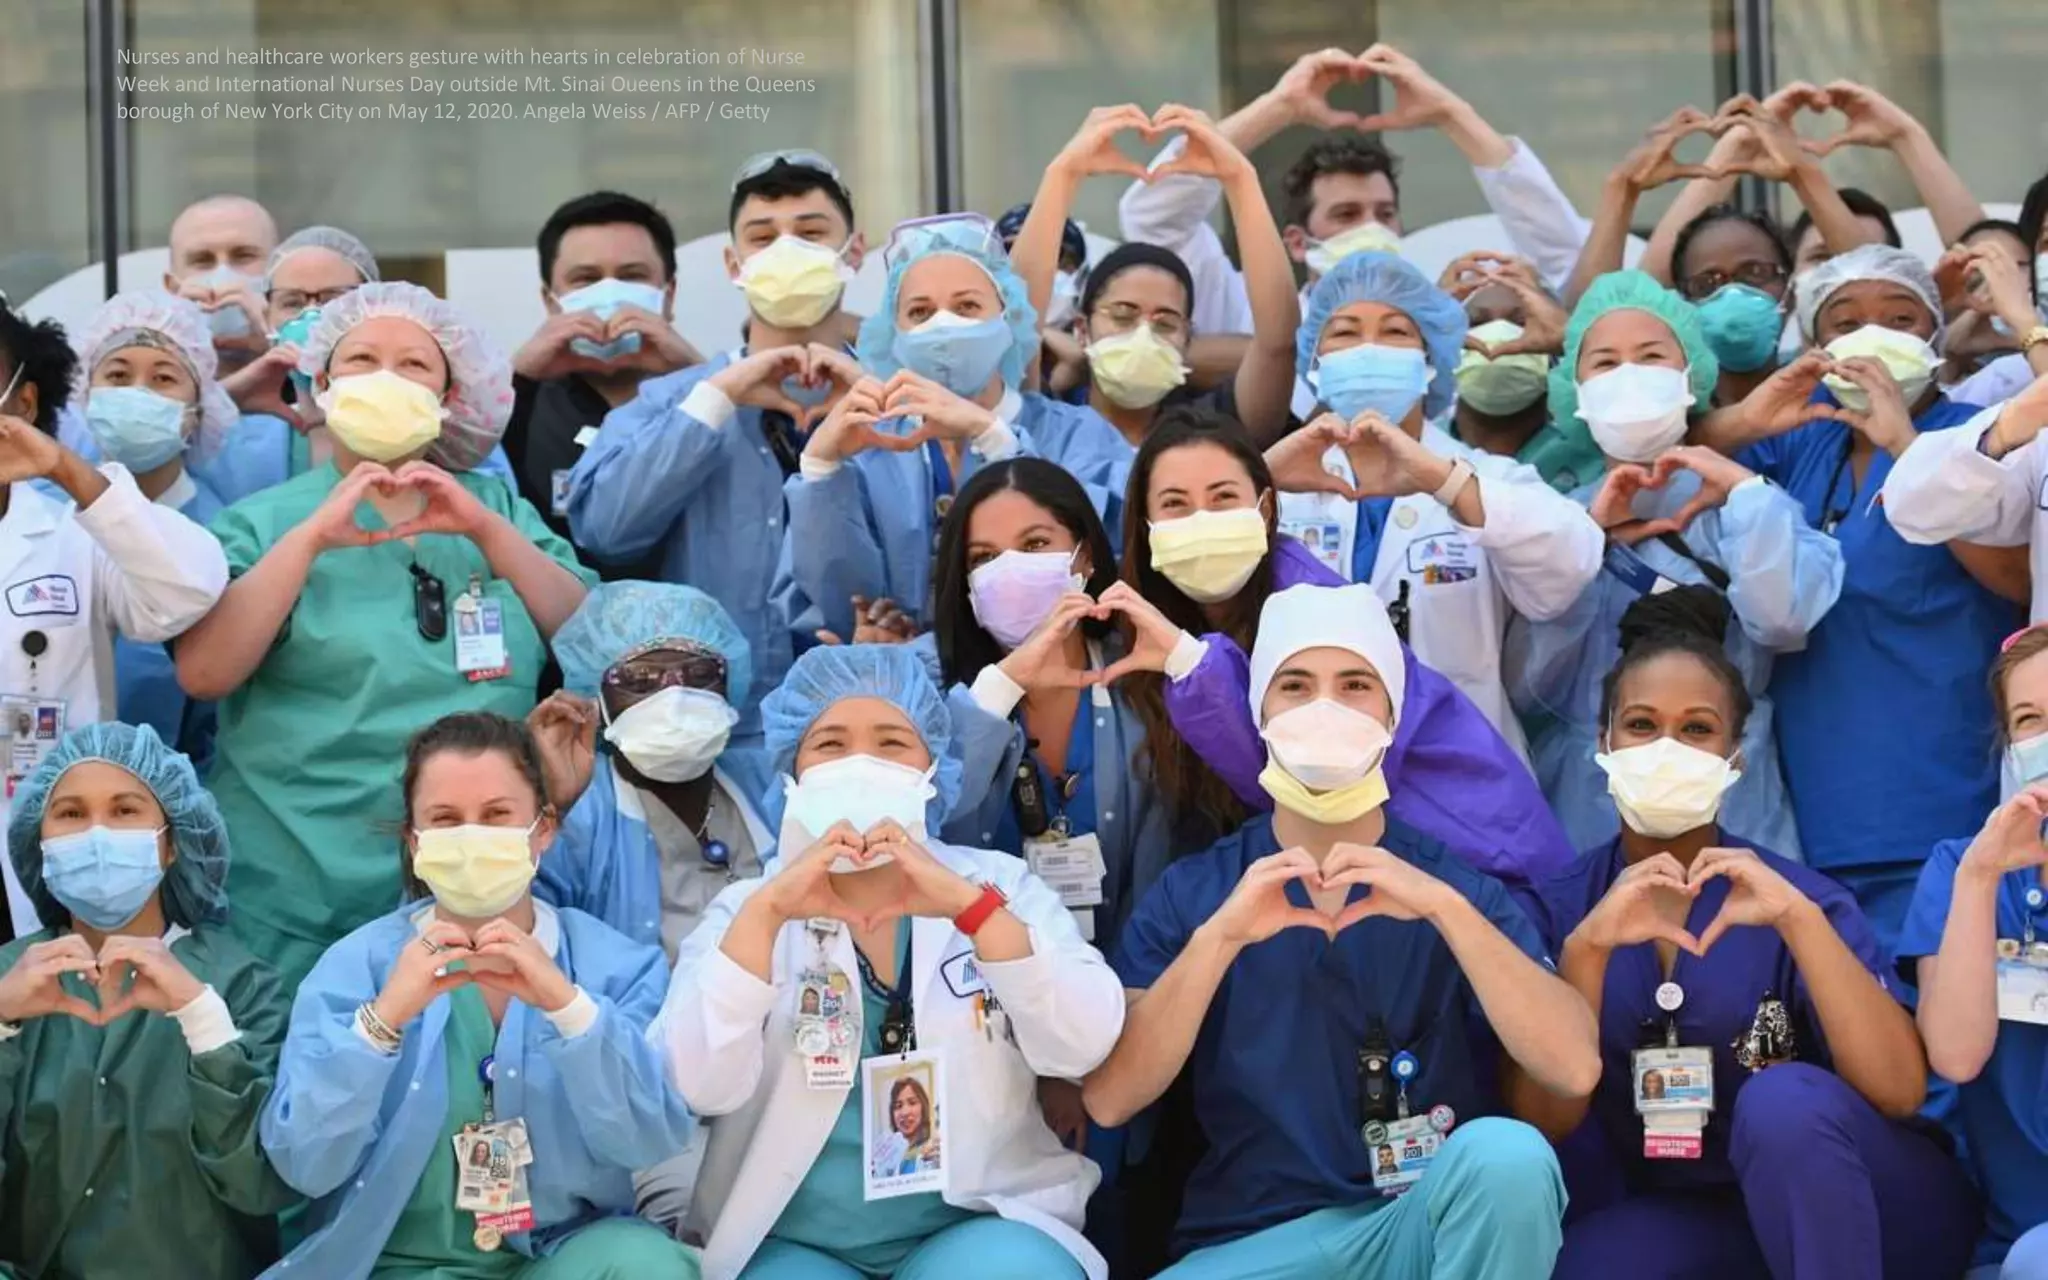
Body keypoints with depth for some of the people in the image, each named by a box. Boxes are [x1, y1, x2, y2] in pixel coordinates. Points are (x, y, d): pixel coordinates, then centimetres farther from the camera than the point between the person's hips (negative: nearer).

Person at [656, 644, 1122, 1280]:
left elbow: (1082, 1047, -10)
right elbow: (697, 1088, -12)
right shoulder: (748, 908, 5)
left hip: (980, 1223, 1)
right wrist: (766, 913, -23)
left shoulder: (1000, 885, 6)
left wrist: (970, 907, -23)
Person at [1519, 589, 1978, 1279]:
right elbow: (1544, 1125, -12)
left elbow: (1901, 1093, -22)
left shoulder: (1800, 895, -8)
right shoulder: (1555, 908, -2)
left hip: (1849, 1207, -1)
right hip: (1670, 1219, 1)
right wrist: (1586, 949, -26)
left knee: (1783, 1099, -32)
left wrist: (1798, 917, -32)